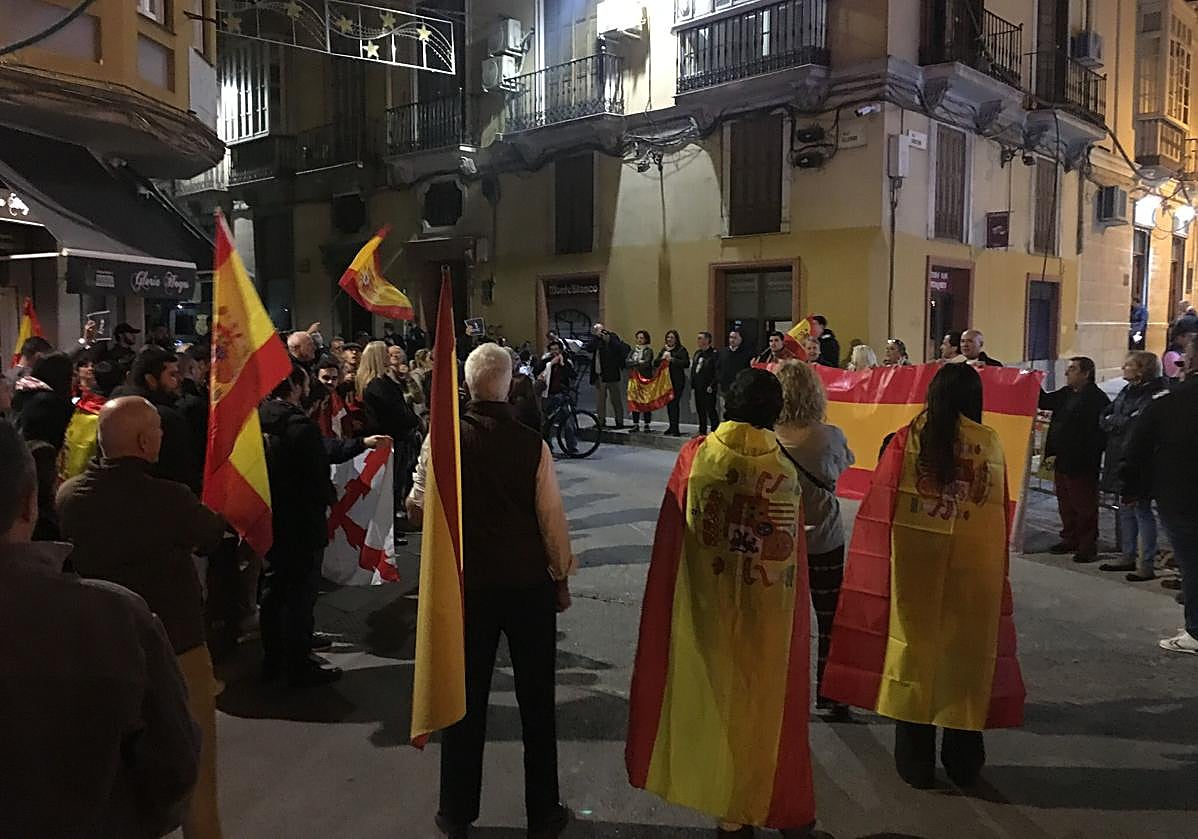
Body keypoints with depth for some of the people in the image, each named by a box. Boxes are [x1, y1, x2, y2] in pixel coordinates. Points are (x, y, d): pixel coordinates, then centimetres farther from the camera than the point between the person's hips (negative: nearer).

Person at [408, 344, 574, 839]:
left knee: (466, 700, 14)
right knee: (536, 703, 13)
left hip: (467, 584, 1)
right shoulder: (531, 444, -12)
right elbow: (552, 517, -8)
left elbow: (417, 507, -3)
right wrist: (562, 578, 5)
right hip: (529, 584, 0)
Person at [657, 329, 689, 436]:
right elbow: (656, 362, 13)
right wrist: (663, 358, -6)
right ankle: (672, 426, 19)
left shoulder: (681, 350, -3)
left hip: (677, 381, -6)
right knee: (668, 403, 9)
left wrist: (672, 360, -16)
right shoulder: (664, 349, 15)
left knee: (674, 403, -10)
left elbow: (686, 363, -14)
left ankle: (675, 428, -8)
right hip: (666, 380, 6)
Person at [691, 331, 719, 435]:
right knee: (700, 410, 13)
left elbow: (717, 372, -14)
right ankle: (702, 431, 22)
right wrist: (692, 383, 11)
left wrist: (712, 385, -17)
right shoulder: (697, 353, 15)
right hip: (698, 387, 8)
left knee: (711, 410, -5)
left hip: (708, 388, -8)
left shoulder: (714, 354, -10)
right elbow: (693, 369, 19)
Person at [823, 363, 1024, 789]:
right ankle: (964, 762, 26)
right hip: (974, 572, 1)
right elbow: (999, 517, 2)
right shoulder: (991, 444, -3)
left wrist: (879, 572, 6)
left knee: (915, 649, 10)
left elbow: (880, 511, -5)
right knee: (966, 656, 14)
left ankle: (915, 762, 19)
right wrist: (997, 573, 13)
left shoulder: (908, 439, -6)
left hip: (914, 567, -1)